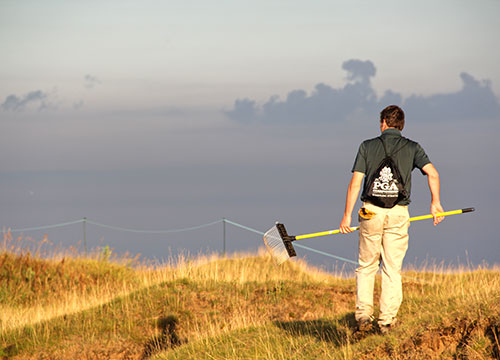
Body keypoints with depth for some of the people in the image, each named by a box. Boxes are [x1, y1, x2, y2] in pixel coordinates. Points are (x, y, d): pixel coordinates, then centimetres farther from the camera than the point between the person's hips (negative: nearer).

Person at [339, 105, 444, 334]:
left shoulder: (367, 146, 3)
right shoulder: (412, 148, 4)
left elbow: (355, 182, -3)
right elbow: (432, 173, -8)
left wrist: (347, 215, -1)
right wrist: (435, 203, 4)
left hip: (371, 211, 0)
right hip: (398, 214, 0)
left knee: (366, 266, 13)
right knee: (392, 270, 7)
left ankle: (363, 315, 6)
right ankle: (387, 321, 4)